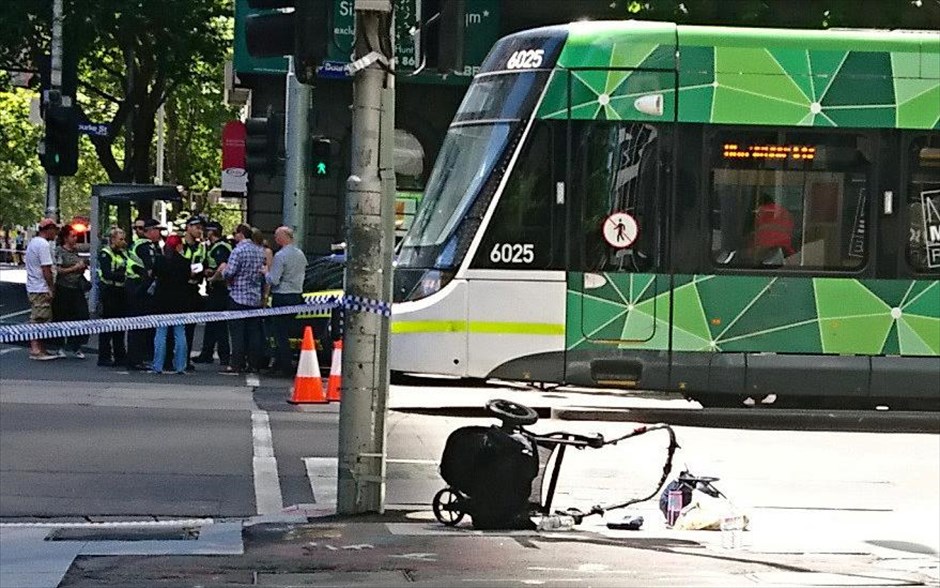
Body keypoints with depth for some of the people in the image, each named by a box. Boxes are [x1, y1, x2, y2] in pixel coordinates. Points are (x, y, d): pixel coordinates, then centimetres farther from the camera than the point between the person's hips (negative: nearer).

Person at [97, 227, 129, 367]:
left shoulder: (123, 253, 17)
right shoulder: (105, 254, -8)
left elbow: (128, 269, 21)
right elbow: (107, 274, -19)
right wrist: (124, 275, -27)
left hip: (121, 292, 8)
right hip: (109, 292, -8)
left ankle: (120, 356, 17)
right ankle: (104, 357, -1)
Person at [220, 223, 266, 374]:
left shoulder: (238, 251, -13)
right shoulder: (260, 251, 10)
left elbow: (229, 273, -16)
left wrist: (224, 269, 4)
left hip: (239, 296, -7)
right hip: (256, 298, 7)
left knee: (237, 332, -5)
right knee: (254, 332, 8)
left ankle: (236, 364, -8)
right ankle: (253, 364, 8)